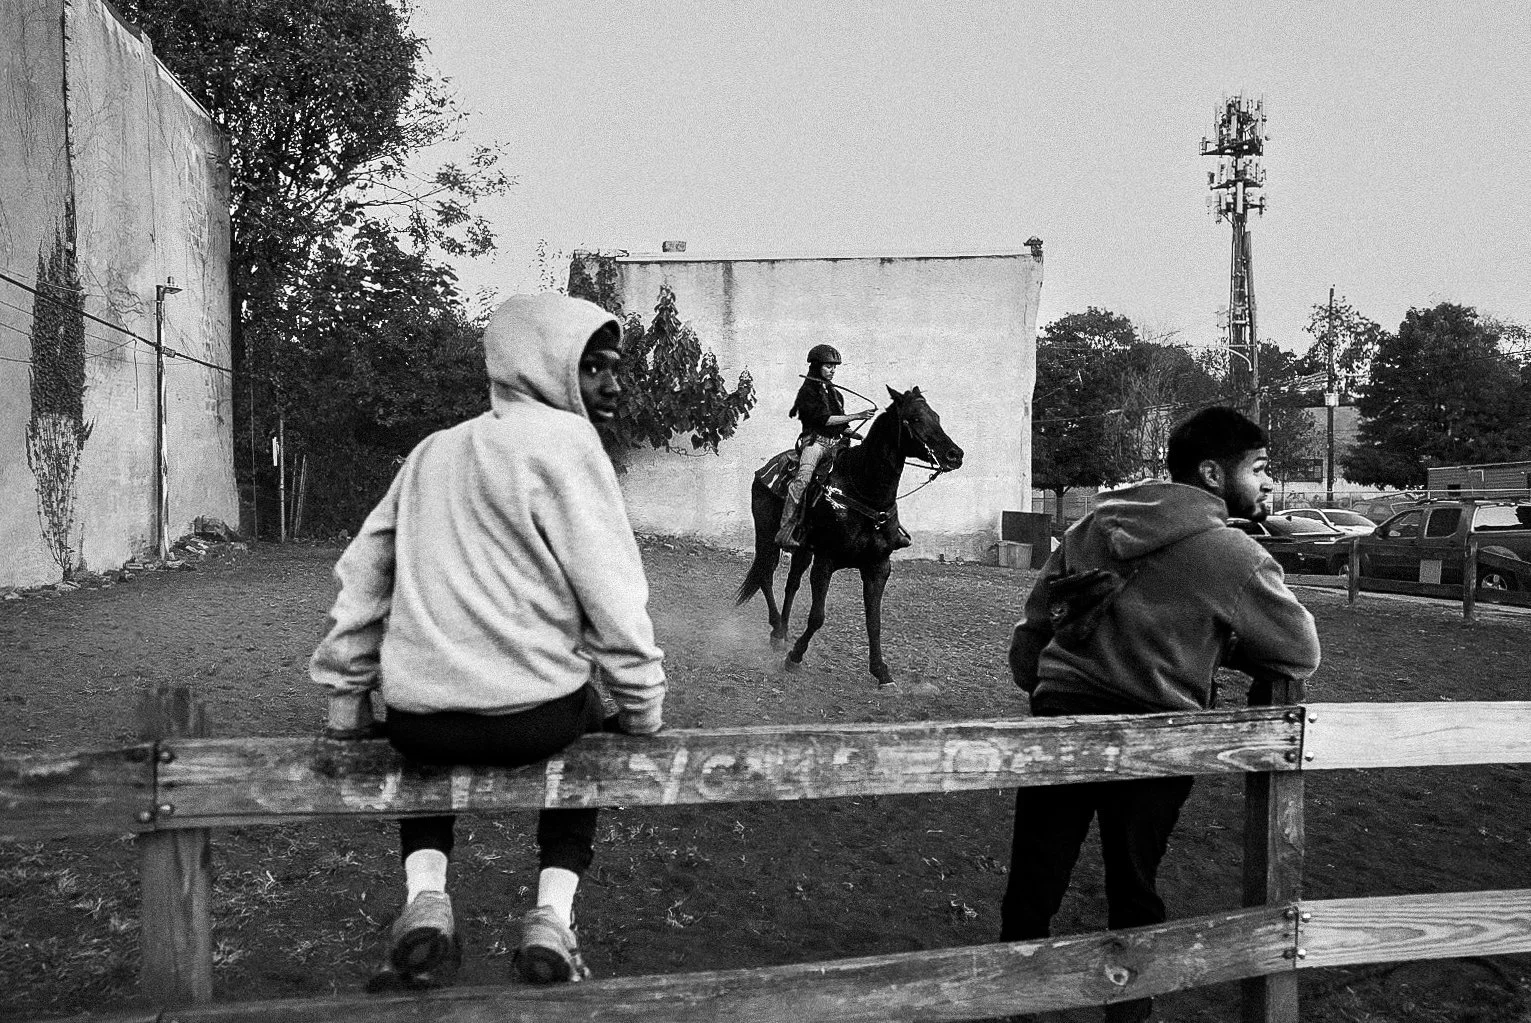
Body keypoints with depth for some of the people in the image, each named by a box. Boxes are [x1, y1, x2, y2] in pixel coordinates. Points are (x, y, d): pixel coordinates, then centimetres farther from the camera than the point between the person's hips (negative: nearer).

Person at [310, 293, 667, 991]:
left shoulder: (434, 449, 14)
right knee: (587, 726, 30)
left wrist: (345, 702, 20)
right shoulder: (565, 443, -6)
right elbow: (613, 599, -11)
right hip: (529, 721, -4)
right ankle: (553, 917, 16)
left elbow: (363, 577, 14)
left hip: (417, 724, 4)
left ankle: (424, 900, 18)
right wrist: (643, 712, 0)